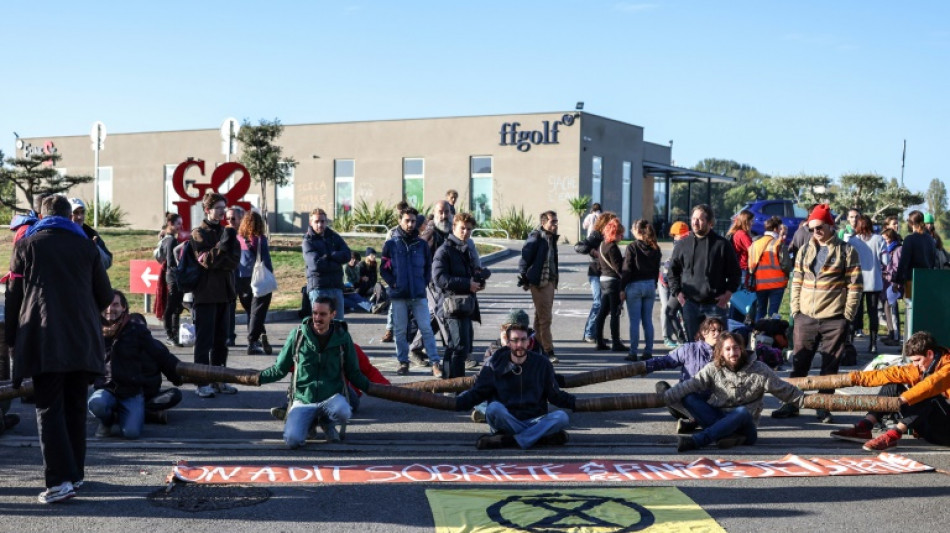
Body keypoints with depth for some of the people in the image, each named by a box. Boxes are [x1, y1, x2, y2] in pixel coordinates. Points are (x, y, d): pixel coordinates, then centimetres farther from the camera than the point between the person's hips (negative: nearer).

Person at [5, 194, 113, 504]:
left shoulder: (27, 244, 5)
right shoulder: (85, 246, 11)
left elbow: (13, 295, 4)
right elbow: (105, 295, 12)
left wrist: (12, 339, 11)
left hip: (43, 339, -2)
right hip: (82, 340, 3)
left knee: (49, 409, -3)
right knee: (75, 407, 12)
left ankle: (60, 480, -13)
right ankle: (75, 472, 17)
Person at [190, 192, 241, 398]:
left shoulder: (227, 232, 14)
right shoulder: (198, 234, -1)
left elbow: (234, 261, 1)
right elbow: (205, 260, -15)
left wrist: (216, 261, -14)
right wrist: (222, 245, -24)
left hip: (224, 292, 6)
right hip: (205, 294, -6)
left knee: (221, 340, 10)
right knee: (204, 340, -5)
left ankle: (219, 380, 18)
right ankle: (202, 383, -3)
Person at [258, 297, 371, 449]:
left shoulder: (342, 337, 1)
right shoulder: (298, 335, 0)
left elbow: (353, 373, 10)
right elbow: (279, 369, 8)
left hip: (332, 396, 0)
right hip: (303, 399, 0)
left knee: (343, 412, -36)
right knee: (292, 440, -25)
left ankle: (326, 422, 3)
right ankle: (310, 422, 12)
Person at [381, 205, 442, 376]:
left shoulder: (421, 244, 6)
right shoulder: (391, 245, 2)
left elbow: (428, 266, 14)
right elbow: (384, 269, 5)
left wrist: (424, 283, 3)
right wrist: (393, 283, -6)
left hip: (419, 295, 0)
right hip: (398, 295, 0)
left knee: (426, 328, -3)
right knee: (400, 330, 6)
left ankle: (435, 363, -1)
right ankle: (403, 362, 18)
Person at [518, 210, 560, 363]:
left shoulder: (551, 237, 12)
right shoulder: (536, 238, -14)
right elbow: (524, 259, -14)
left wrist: (554, 280, 16)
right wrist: (524, 280, -12)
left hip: (550, 281, 9)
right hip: (540, 283, -9)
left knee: (541, 316, 18)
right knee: (545, 318, -7)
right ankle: (548, 351, -5)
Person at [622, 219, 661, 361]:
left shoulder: (632, 247, -10)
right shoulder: (655, 248, 4)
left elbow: (627, 270, -11)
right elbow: (657, 269, 8)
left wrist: (622, 288, -7)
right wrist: (653, 285, 17)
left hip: (634, 286, -5)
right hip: (650, 285, 5)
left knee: (634, 321, -1)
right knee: (648, 320, 10)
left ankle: (633, 352, 1)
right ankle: (648, 351, 12)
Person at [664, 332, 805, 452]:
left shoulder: (759, 370, 1)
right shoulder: (713, 369, 2)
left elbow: (784, 390, 5)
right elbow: (689, 386, -7)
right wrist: (664, 398, -18)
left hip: (744, 426, -2)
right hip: (718, 421, 2)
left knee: (742, 412, -36)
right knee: (689, 398, -19)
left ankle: (696, 440, -47)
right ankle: (725, 434, -36)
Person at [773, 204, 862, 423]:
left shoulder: (847, 251, 0)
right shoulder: (805, 250, 12)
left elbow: (855, 285, -3)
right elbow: (796, 281, 13)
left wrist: (848, 314, -8)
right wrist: (795, 309, 5)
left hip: (834, 319, -3)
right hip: (805, 317, 3)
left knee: (830, 366, 4)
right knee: (799, 363, 8)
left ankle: (824, 407, 13)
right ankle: (791, 404, 15)